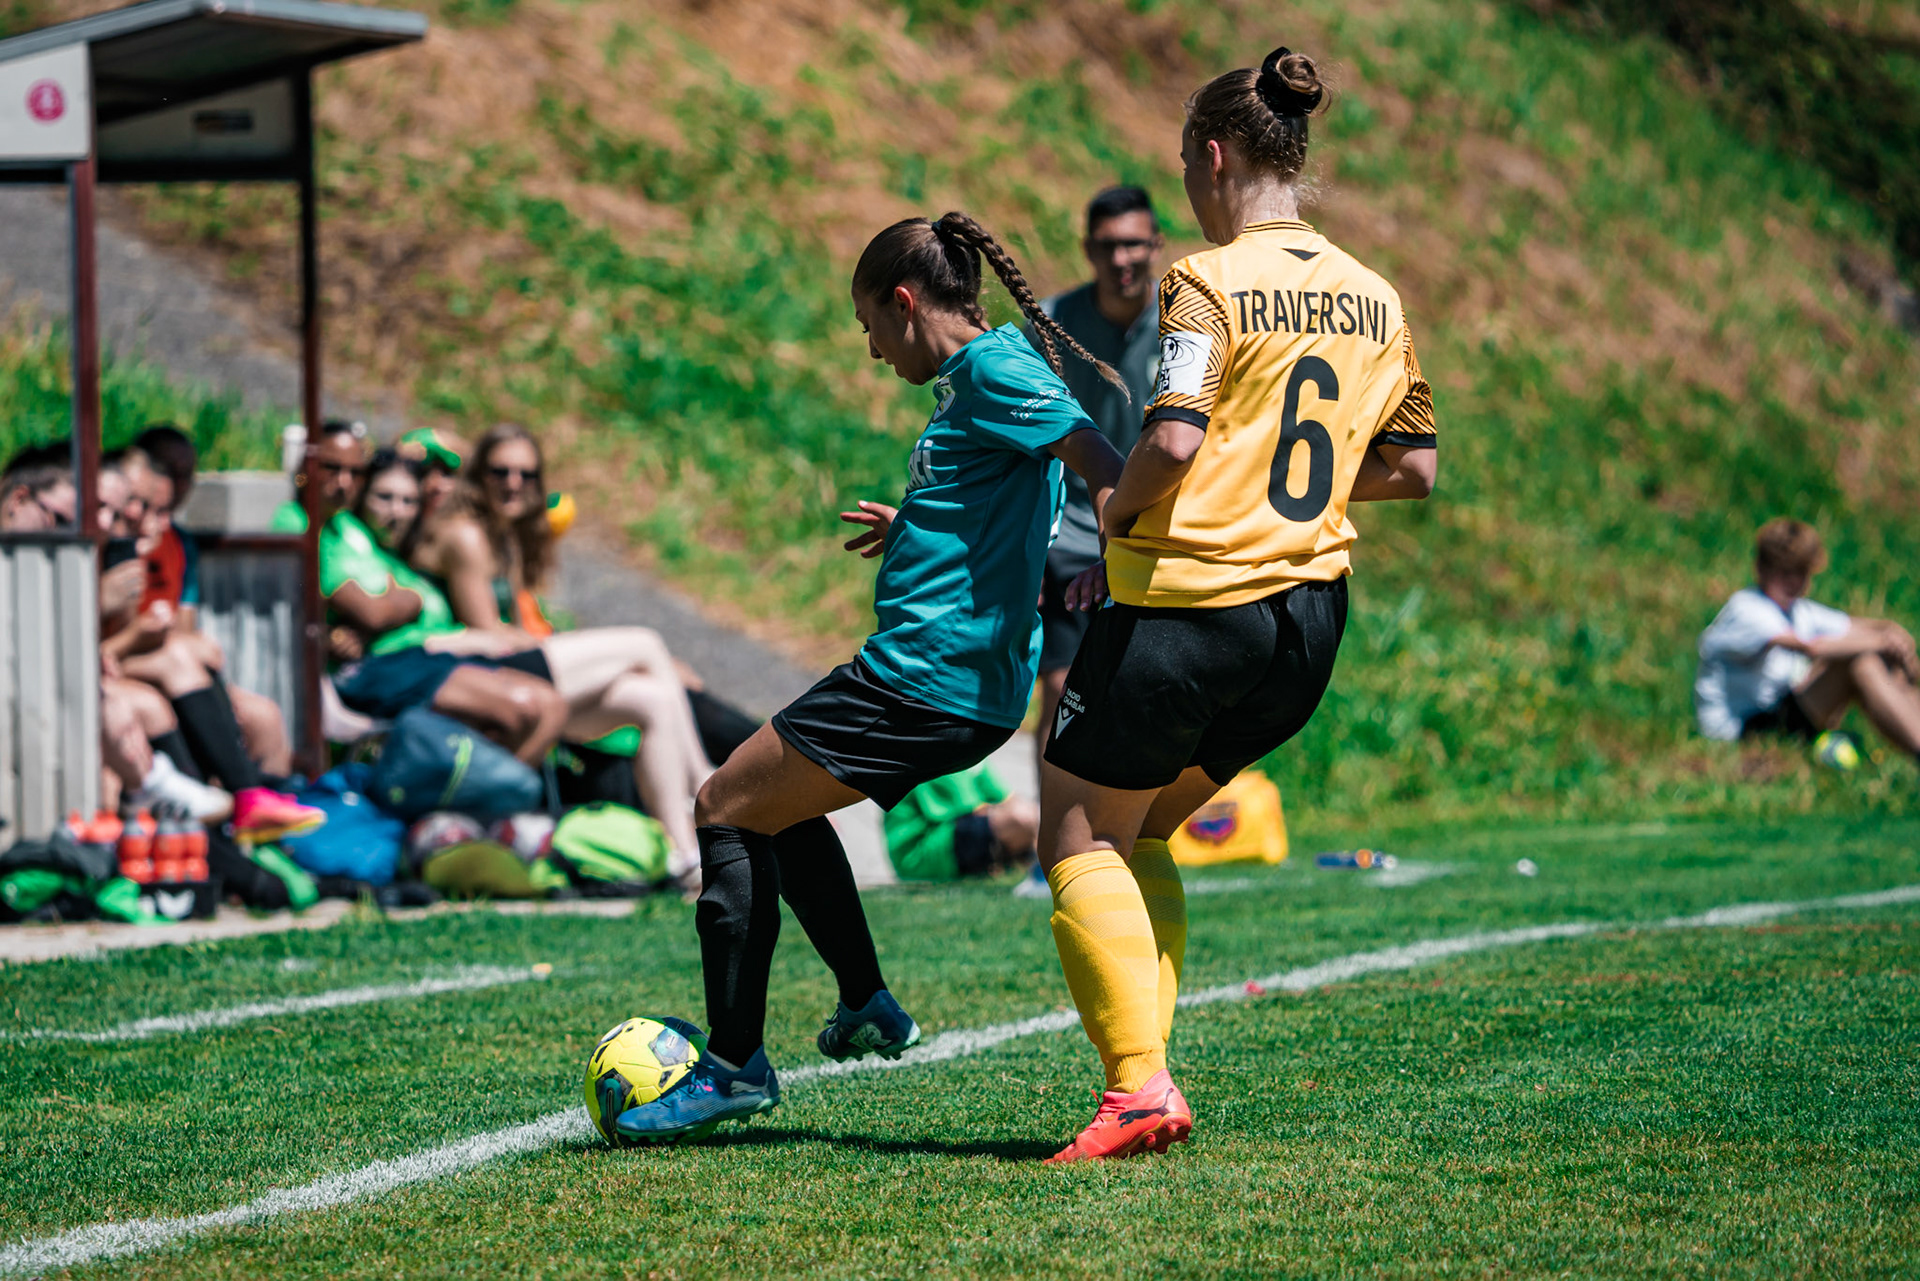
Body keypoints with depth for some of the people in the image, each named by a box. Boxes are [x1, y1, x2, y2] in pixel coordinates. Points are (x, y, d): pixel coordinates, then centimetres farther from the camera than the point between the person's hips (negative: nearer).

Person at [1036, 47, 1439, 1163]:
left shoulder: (1211, 285, -12)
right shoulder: (1376, 298, 9)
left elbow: (1174, 441, -23)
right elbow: (1414, 467, 13)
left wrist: (1117, 514, -5)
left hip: (1189, 600, -7)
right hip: (1312, 611, 7)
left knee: (1081, 840, 6)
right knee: (1138, 838, 21)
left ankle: (1138, 1087, -6)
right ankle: (1148, 1065, 11)